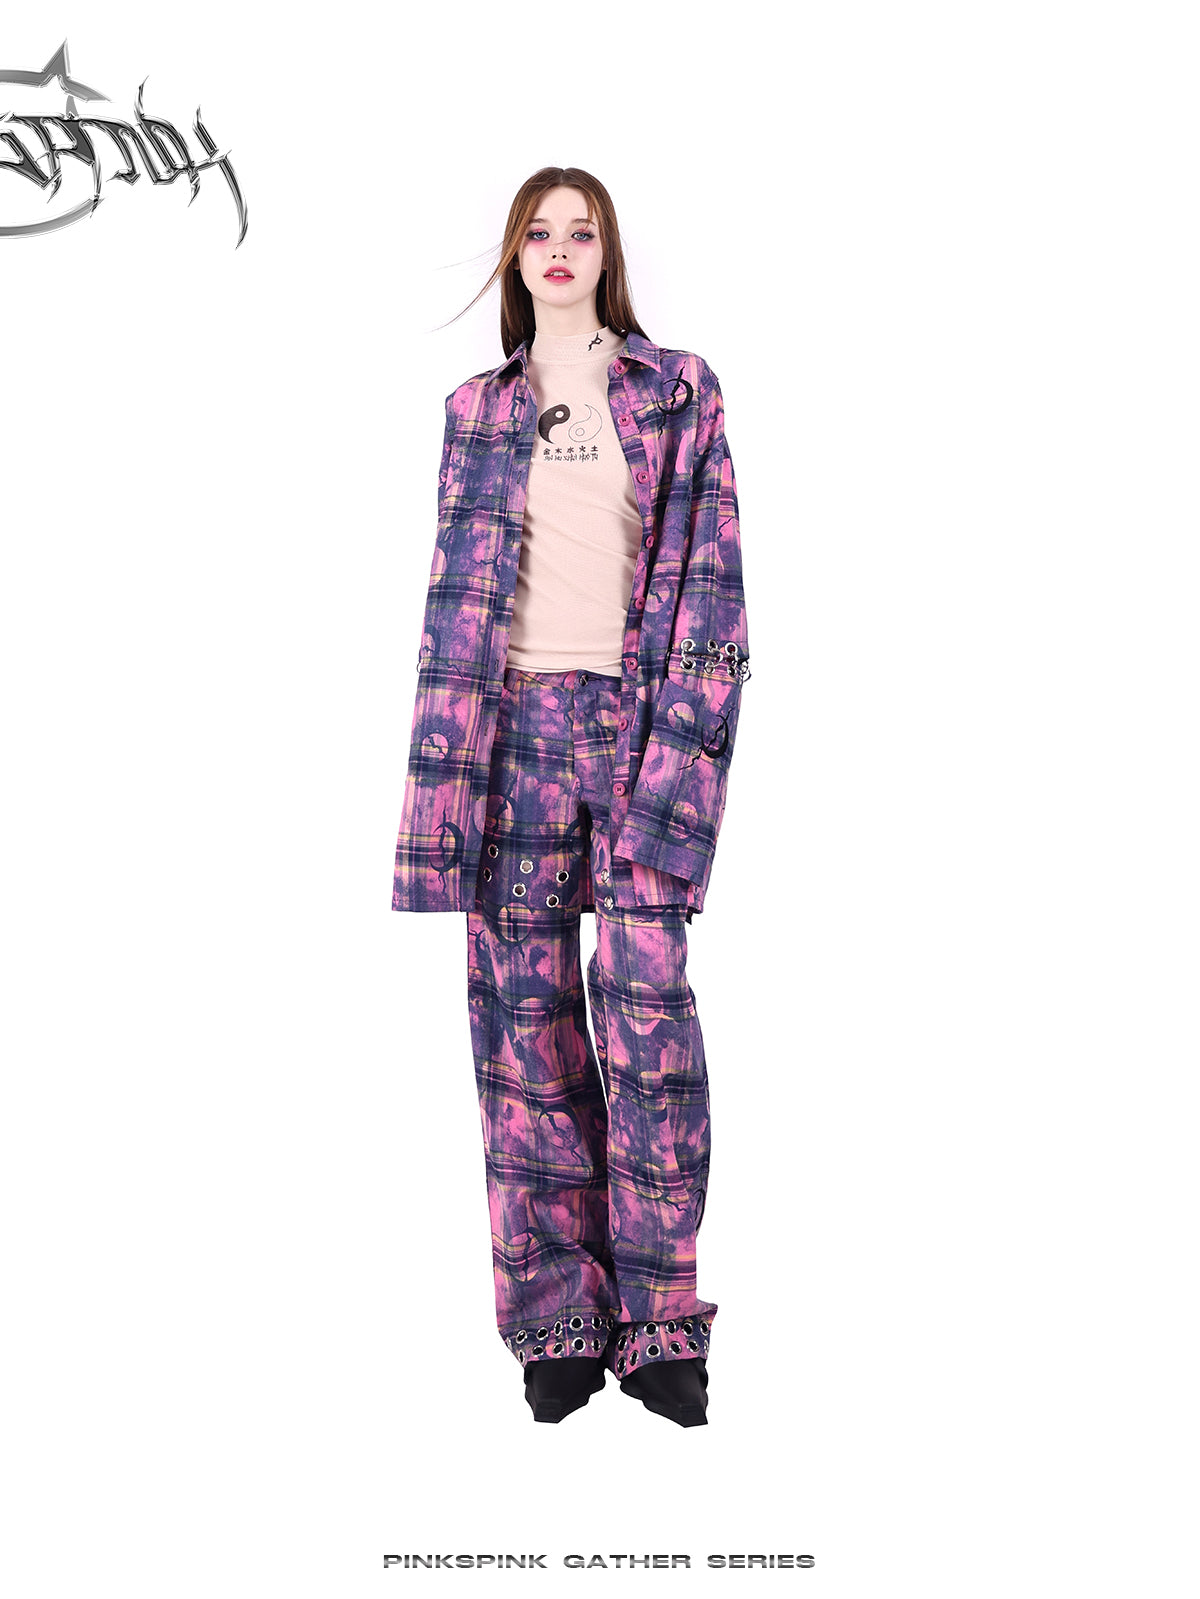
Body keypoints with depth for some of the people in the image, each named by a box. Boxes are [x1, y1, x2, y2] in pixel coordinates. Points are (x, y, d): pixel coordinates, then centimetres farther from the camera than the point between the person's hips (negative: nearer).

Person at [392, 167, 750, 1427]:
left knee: (644, 1003, -10)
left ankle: (660, 1324, 1)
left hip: (642, 711, -2)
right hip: (518, 718, 2)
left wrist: (684, 736, -8)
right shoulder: (478, 408, 14)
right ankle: (558, 1322, 8)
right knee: (525, 1008, -1)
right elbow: (456, 588, 10)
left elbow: (710, 573, 3)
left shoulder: (678, 391, 9)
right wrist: (445, 763, 1)